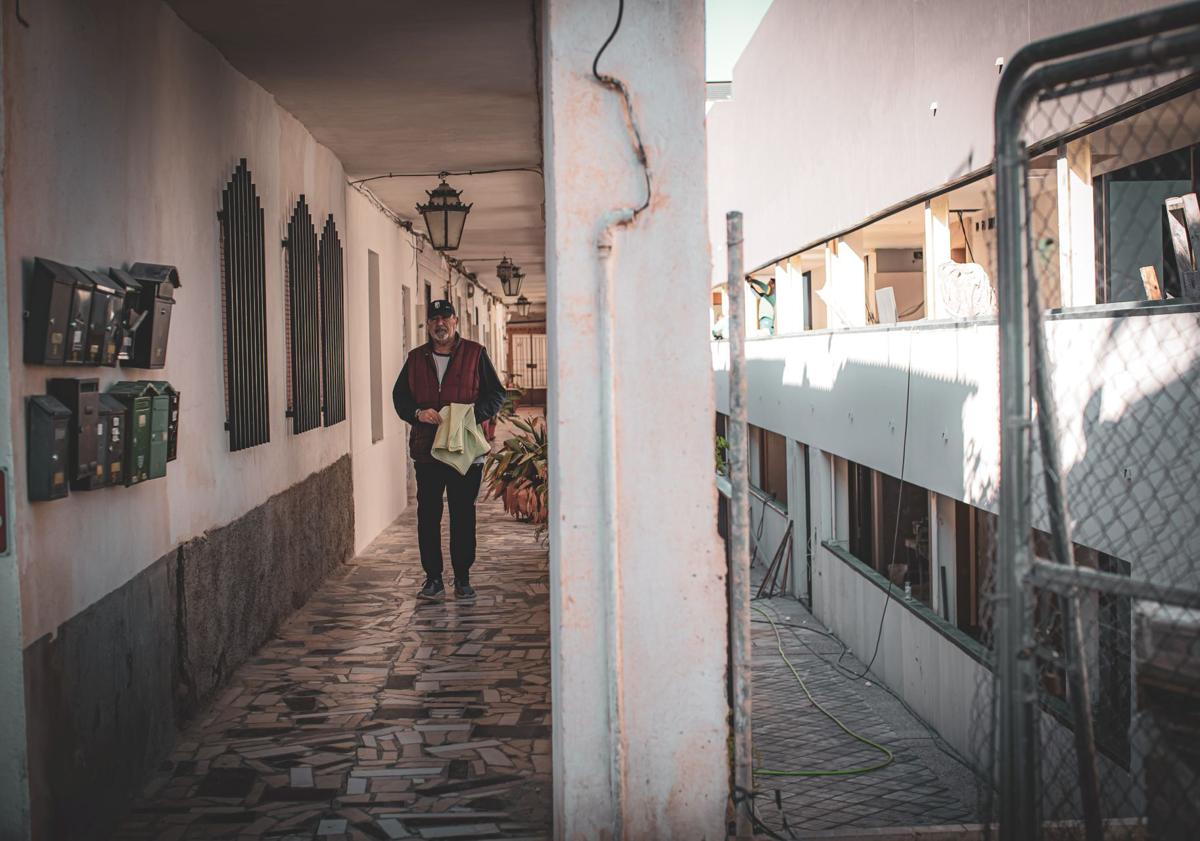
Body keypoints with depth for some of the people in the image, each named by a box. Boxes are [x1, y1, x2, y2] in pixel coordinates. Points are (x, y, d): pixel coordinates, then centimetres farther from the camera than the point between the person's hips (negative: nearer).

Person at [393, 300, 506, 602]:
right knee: (428, 515, 2)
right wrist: (418, 413, -8)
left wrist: (471, 415, -14)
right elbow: (399, 396, 13)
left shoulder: (475, 354, 4)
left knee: (463, 515, 4)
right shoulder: (416, 359, 12)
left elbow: (496, 394, 2)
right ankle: (433, 579, 9)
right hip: (426, 449, 2)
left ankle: (462, 579, 13)